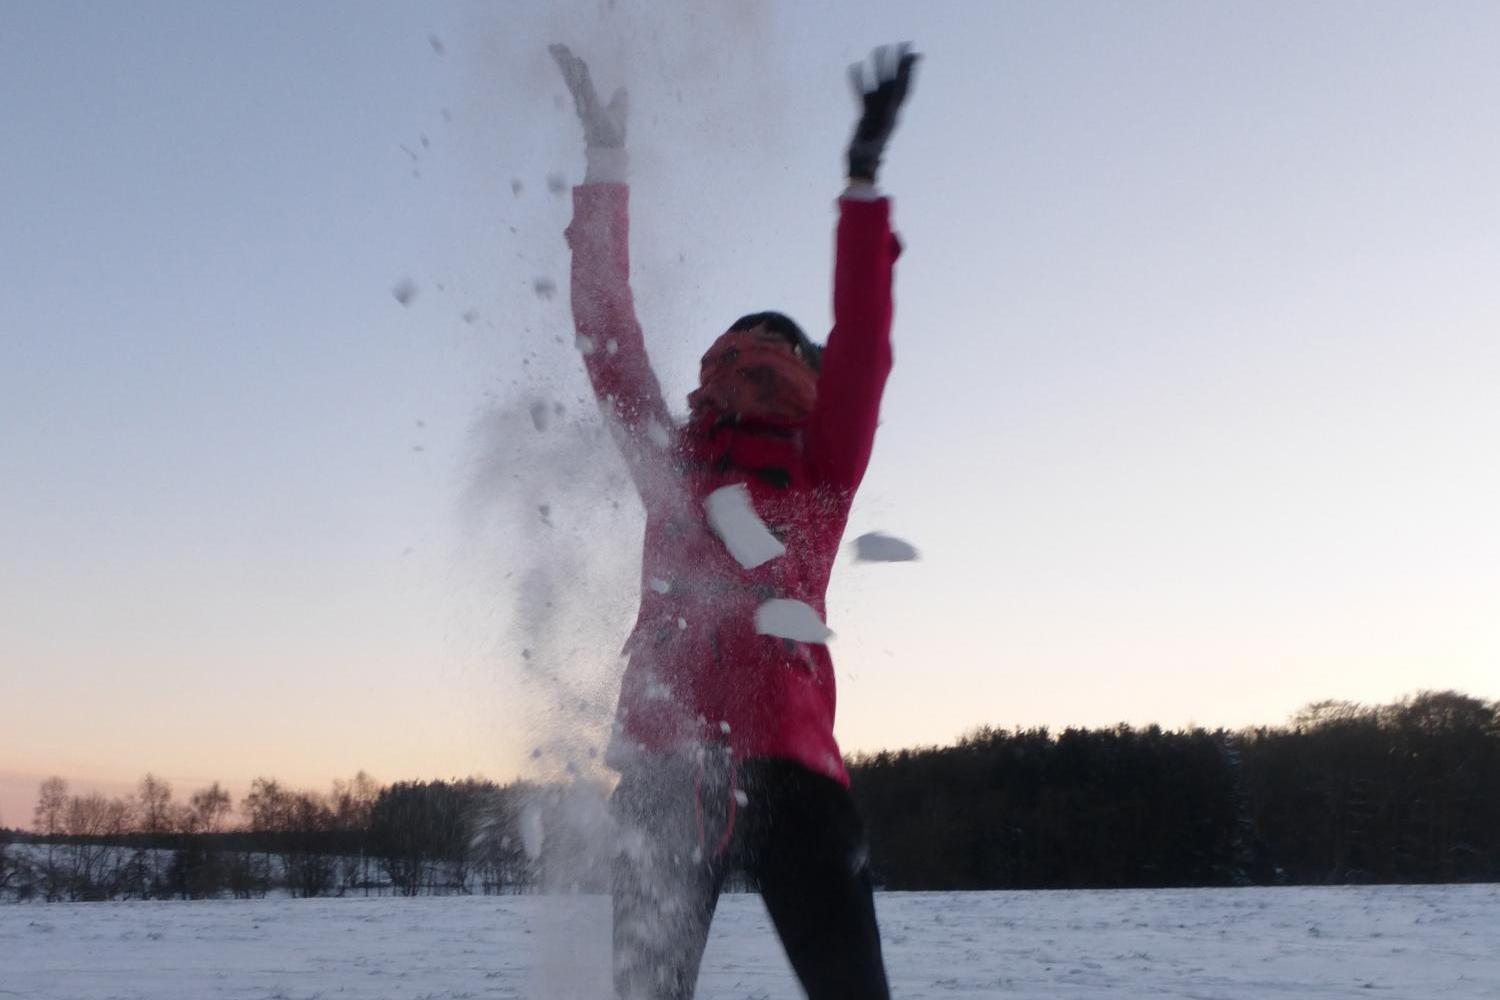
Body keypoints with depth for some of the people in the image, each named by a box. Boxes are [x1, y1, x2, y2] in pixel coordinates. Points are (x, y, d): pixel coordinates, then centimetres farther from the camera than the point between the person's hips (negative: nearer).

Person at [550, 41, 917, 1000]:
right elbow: (608, 335, 16)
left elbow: (860, 350, 1)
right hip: (664, 762, 2)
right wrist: (605, 165, 17)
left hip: (789, 760, -2)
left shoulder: (819, 472, 14)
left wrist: (865, 176, -5)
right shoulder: (669, 459, 19)